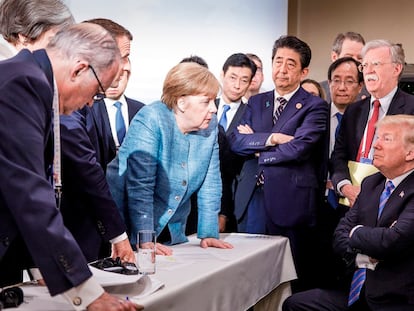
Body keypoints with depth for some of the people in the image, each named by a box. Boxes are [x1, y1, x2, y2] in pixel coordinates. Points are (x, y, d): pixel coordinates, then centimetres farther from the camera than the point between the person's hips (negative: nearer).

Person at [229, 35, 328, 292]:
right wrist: (270, 138, -13)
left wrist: (256, 147, -4)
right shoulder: (256, 102, 15)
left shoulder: (315, 107, -2)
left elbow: (300, 148, -16)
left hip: (290, 202, -4)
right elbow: (236, 140, 2)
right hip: (252, 200, 5)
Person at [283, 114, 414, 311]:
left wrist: (356, 232, -6)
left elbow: (392, 240, -27)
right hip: (356, 290, 8)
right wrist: (362, 257, -12)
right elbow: (340, 235, 9)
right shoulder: (371, 184, 12)